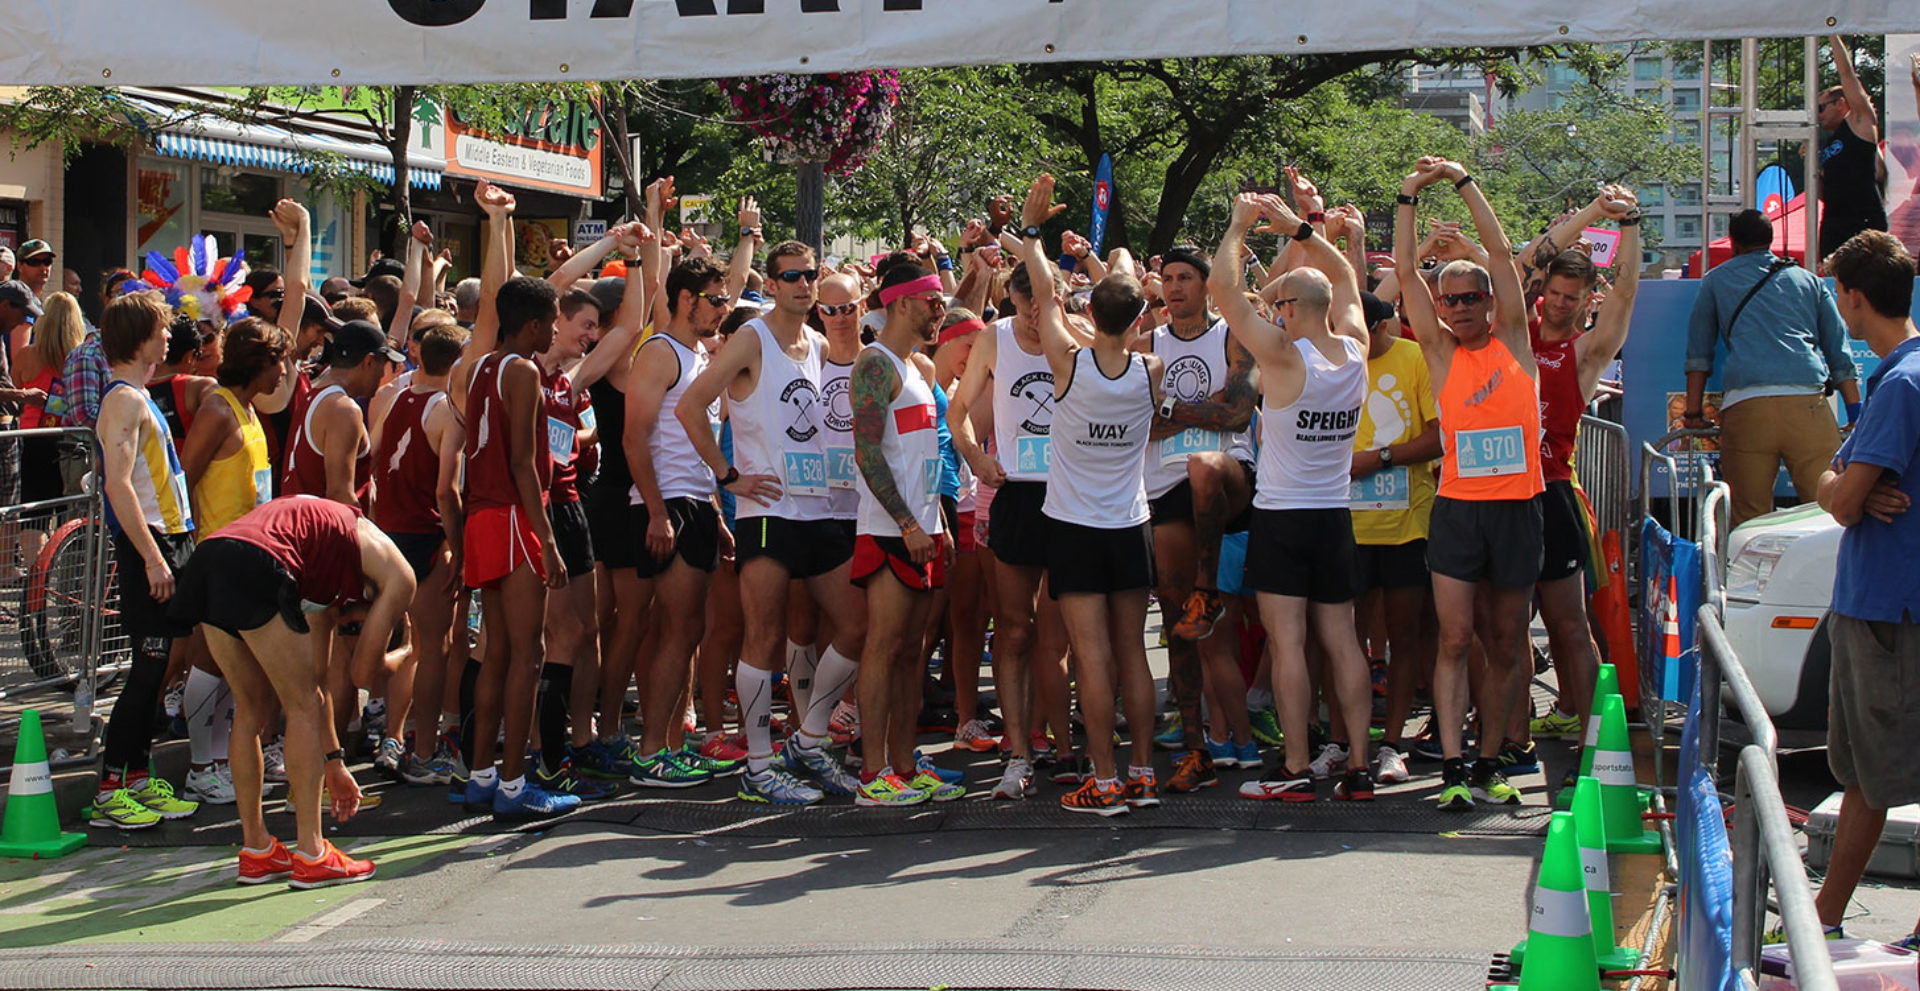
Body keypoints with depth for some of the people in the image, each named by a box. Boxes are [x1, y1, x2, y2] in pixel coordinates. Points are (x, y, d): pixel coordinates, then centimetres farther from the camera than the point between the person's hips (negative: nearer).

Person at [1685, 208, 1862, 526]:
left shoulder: (1716, 280, 21)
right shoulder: (1808, 280, 22)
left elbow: (1698, 353, 19)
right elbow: (1840, 354, 19)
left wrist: (1693, 412, 22)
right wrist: (1856, 415, 19)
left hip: (1744, 405, -1)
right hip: (1808, 401, 1)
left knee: (1749, 520, 0)